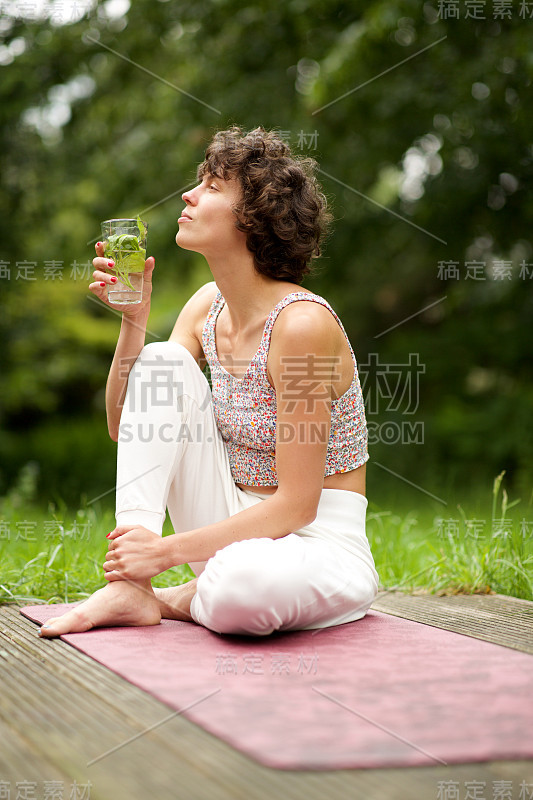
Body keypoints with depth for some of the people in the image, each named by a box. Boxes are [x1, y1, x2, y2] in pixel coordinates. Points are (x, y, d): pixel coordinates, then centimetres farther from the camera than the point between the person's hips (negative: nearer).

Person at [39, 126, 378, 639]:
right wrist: (133, 320, -7)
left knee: (242, 584, -42)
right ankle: (130, 587, -12)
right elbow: (125, 428, 6)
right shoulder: (208, 306, 3)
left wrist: (168, 550, -22)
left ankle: (177, 600, -4)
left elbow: (296, 504, -21)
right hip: (238, 529, 7)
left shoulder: (301, 323, -21)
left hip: (321, 544, -7)